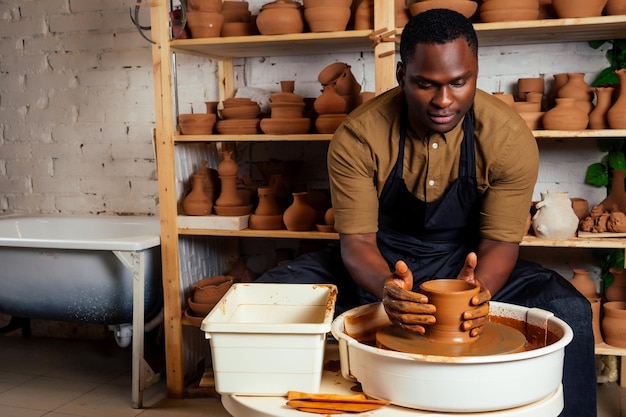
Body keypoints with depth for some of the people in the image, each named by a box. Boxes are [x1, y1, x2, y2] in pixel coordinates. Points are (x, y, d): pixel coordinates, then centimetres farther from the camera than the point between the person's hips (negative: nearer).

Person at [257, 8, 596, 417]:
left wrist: (478, 289, -37)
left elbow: (501, 241, -13)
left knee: (570, 312, -27)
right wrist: (386, 288, -41)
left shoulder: (510, 137, -16)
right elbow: (356, 238, -18)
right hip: (379, 266, 0)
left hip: (466, 263, 0)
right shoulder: (358, 137, -18)